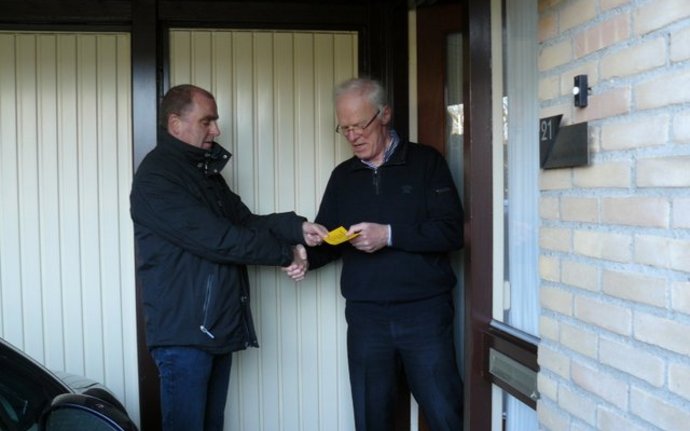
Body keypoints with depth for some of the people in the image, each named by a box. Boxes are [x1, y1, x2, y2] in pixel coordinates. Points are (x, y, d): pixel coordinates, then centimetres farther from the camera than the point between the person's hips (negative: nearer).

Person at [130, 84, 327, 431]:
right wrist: (284, 252, -12)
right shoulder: (156, 176, -14)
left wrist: (296, 227, -8)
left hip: (218, 327, 9)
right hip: (184, 331, -8)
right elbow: (216, 239, -20)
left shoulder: (203, 171, 16)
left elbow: (245, 222, 10)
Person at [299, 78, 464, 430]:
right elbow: (327, 239, 14)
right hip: (366, 316, 4)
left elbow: (451, 232, -9)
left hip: (424, 312, -3)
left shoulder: (426, 162, 0)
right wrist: (306, 256, -7)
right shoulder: (342, 176, 12)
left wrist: (389, 235, -17)